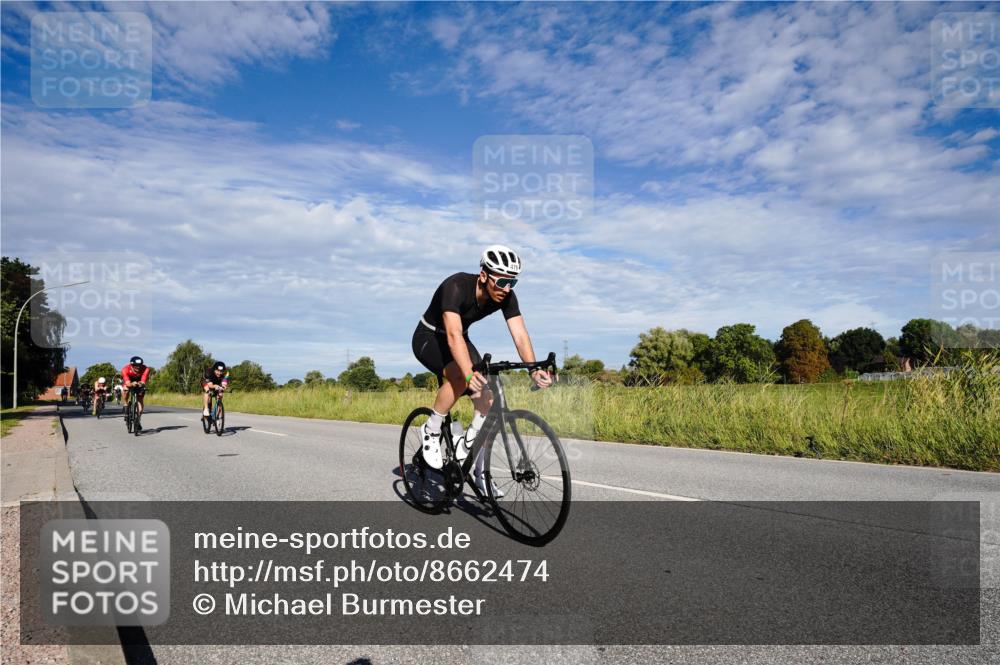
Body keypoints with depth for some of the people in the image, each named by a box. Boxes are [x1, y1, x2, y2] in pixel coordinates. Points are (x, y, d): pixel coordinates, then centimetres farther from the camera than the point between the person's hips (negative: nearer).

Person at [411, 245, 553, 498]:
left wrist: (534, 370, -45)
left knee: (488, 401, -8)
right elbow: (453, 334, -46)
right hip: (429, 338, -6)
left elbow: (520, 335, -27)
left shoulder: (506, 296, -19)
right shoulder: (456, 286, -35)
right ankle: (431, 430, -13)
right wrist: (470, 373, -61)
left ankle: (480, 473, 6)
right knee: (460, 375, -36)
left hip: (459, 340, 6)